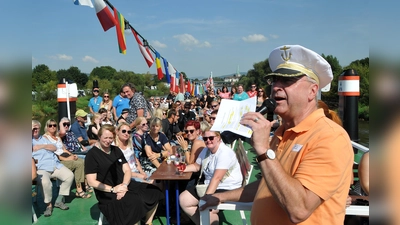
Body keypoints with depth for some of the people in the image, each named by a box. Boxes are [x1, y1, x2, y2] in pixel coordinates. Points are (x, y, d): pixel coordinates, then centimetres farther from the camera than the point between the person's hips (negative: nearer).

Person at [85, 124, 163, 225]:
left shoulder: (116, 150, 12)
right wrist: (113, 189, -21)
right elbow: (92, 182, -12)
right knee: (135, 203, -32)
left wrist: (124, 185, -14)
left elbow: (127, 170, 7)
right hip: (107, 193, -7)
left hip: (124, 185, 7)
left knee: (154, 192, -6)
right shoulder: (92, 155, -7)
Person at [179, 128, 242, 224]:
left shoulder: (225, 153, -21)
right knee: (183, 199, 4)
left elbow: (217, 178, -27)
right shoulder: (206, 150, 6)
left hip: (227, 189, -9)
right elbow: (196, 166, 20)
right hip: (209, 185, 9)